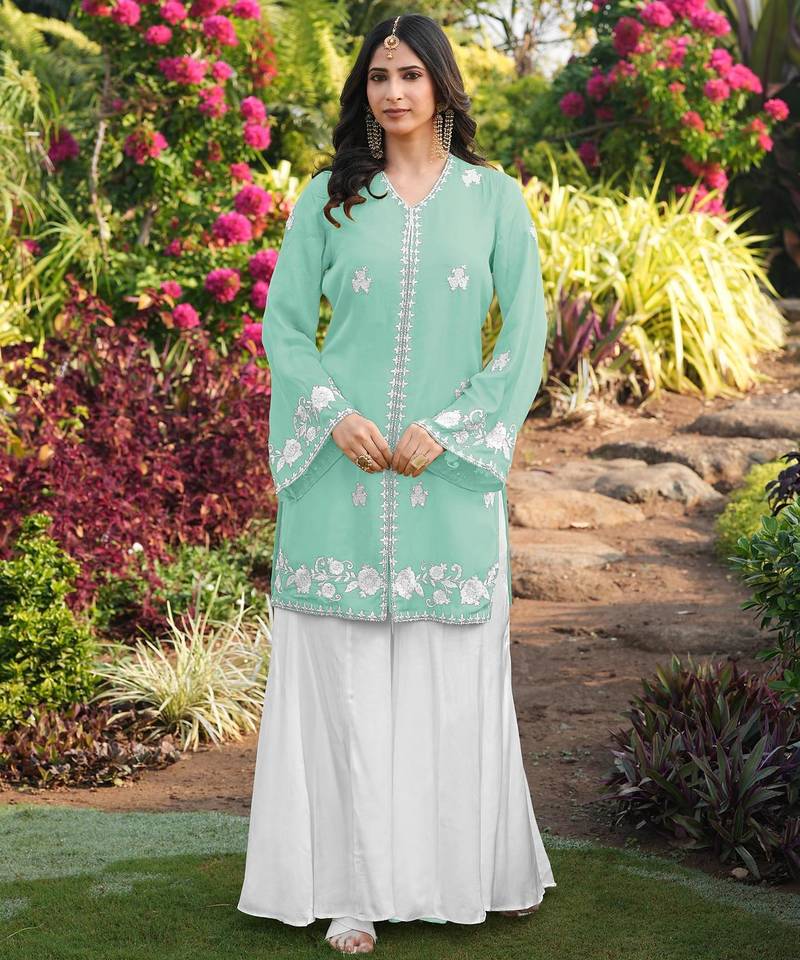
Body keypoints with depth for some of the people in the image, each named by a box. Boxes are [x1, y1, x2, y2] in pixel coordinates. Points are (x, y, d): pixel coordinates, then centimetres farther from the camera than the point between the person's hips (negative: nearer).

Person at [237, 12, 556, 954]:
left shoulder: (495, 199, 5)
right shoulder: (327, 198, 7)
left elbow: (525, 337, 2)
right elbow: (283, 324, 7)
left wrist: (447, 430, -9)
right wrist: (334, 415, -10)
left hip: (451, 469, 0)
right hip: (342, 468, 0)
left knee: (454, 673, 4)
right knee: (342, 673, 1)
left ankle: (460, 868, 19)